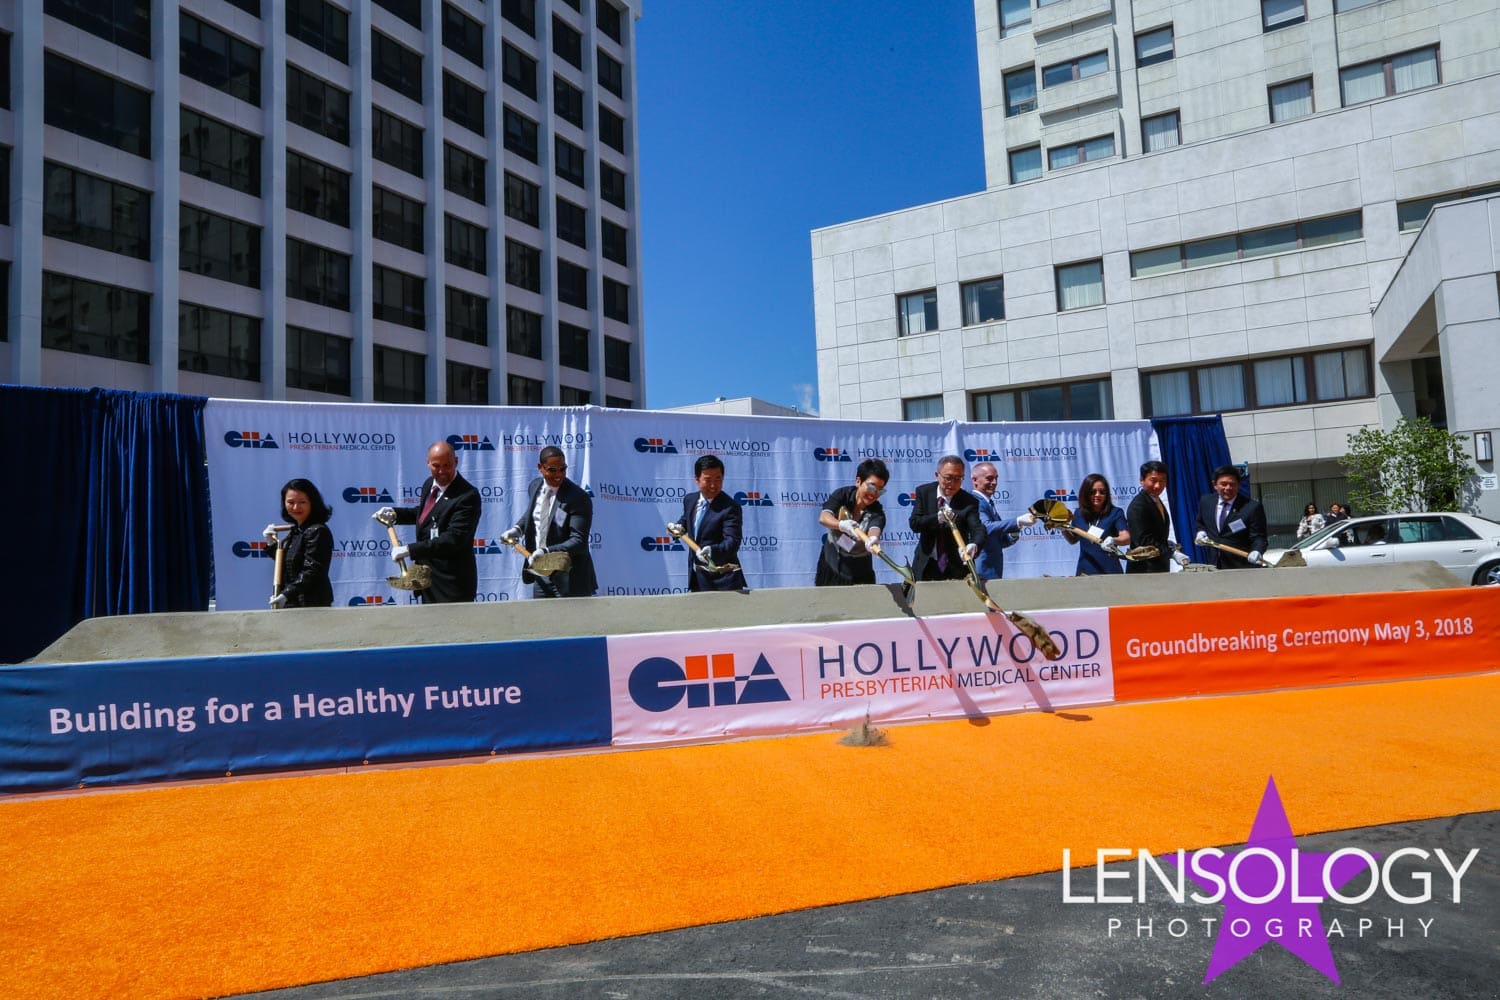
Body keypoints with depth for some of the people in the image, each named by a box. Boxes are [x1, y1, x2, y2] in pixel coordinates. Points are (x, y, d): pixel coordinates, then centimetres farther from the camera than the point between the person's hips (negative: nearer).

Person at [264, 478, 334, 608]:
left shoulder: (317, 531, -13)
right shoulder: (295, 531, 16)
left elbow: (312, 571, -19)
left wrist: (286, 595, -25)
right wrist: (272, 544, 10)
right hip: (292, 604, 9)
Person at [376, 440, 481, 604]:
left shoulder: (468, 495, -20)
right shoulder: (429, 484, 7)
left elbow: (453, 539, -26)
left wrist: (410, 550, -27)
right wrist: (395, 513, 10)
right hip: (427, 577, 8)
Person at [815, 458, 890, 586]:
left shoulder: (877, 512, -15)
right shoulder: (842, 494, -11)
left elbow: (874, 528, -36)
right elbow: (823, 517, -25)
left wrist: (873, 540, -61)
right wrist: (841, 525, -47)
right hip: (830, 565, 1)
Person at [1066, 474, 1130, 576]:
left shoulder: (1115, 513, -4)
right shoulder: (1079, 514, 7)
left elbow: (1127, 538, -16)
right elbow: (1073, 540, 20)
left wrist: (1113, 540, -35)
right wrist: (1064, 531, 1)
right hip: (1084, 572, 3)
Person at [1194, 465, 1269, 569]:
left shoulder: (1252, 507, -12)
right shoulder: (1206, 501, 4)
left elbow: (1258, 537, -12)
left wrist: (1256, 551, -32)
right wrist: (1201, 532, 1)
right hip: (1215, 565, 4)